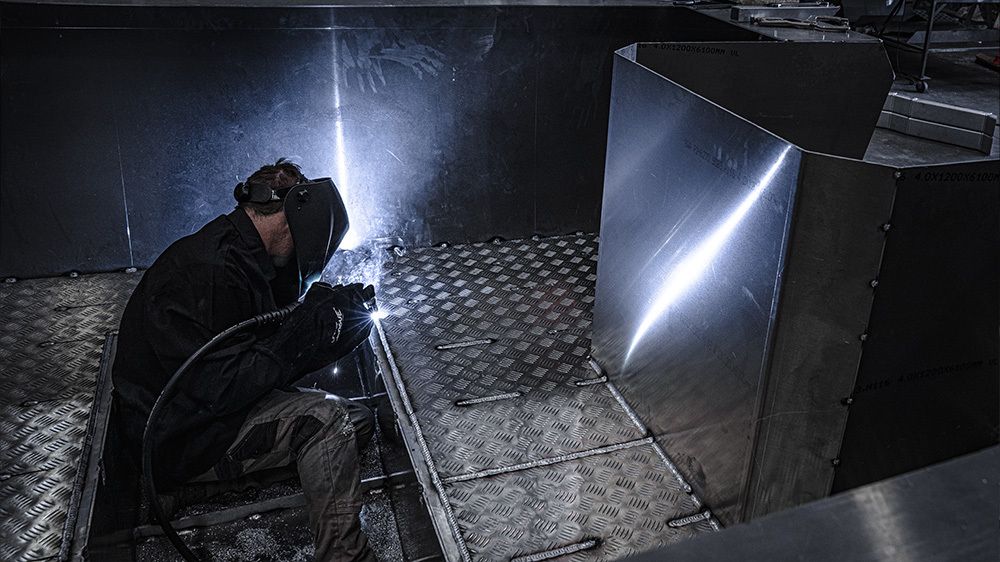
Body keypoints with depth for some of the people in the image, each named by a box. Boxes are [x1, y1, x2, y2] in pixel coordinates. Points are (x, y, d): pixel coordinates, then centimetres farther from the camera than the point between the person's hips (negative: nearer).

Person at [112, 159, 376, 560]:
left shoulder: (237, 253, 6)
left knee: (359, 421, 3)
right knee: (326, 419, -26)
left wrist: (331, 303, -3)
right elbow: (218, 389, -29)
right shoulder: (207, 271, -26)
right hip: (179, 442, -10)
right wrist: (297, 338, -25)